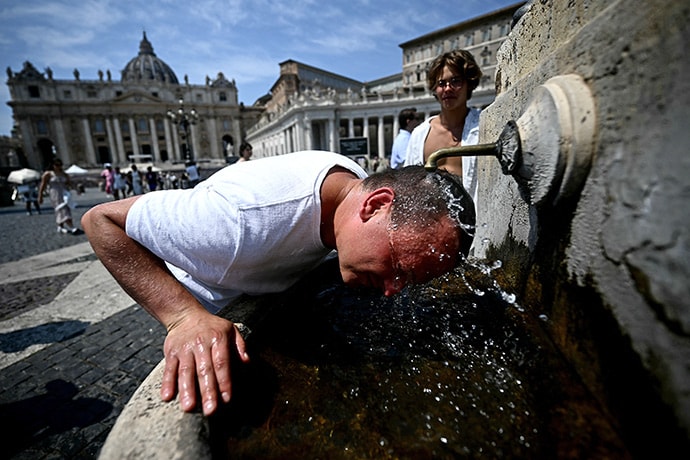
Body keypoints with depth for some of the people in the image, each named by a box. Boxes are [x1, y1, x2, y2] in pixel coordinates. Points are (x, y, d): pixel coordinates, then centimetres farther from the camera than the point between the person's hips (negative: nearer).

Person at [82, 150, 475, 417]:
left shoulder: (360, 182, -22)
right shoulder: (248, 217, -46)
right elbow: (101, 220, -33)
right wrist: (185, 316, -46)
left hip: (272, 295, 5)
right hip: (209, 312, -4)